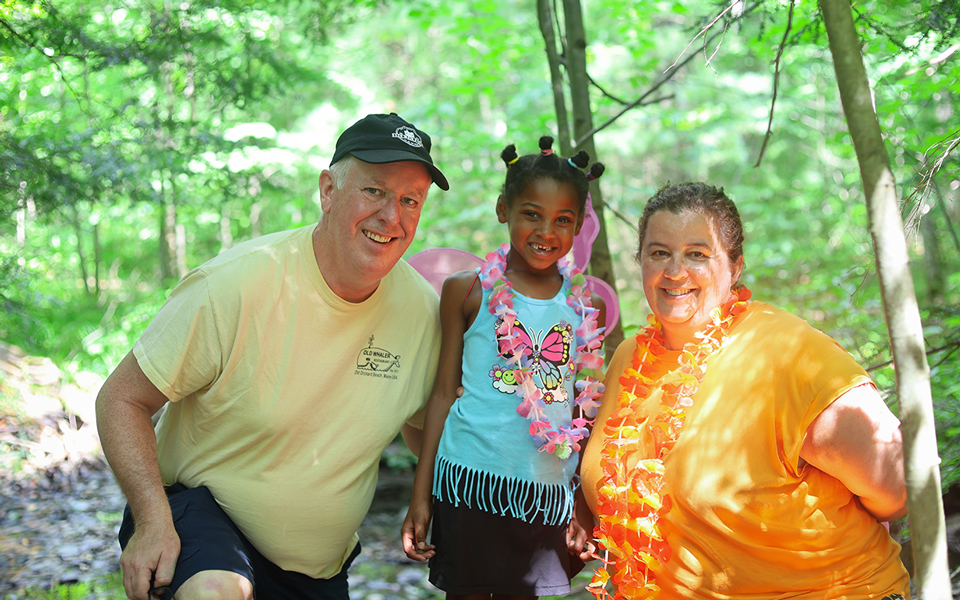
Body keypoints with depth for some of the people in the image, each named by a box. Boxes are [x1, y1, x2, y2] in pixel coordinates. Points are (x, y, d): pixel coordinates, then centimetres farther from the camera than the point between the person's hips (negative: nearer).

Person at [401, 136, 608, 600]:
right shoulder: (469, 292, 0)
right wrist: (421, 495, 0)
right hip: (471, 479, -2)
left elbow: (585, 411, 13)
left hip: (548, 491, 2)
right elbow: (444, 392, 2)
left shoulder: (583, 307, 7)